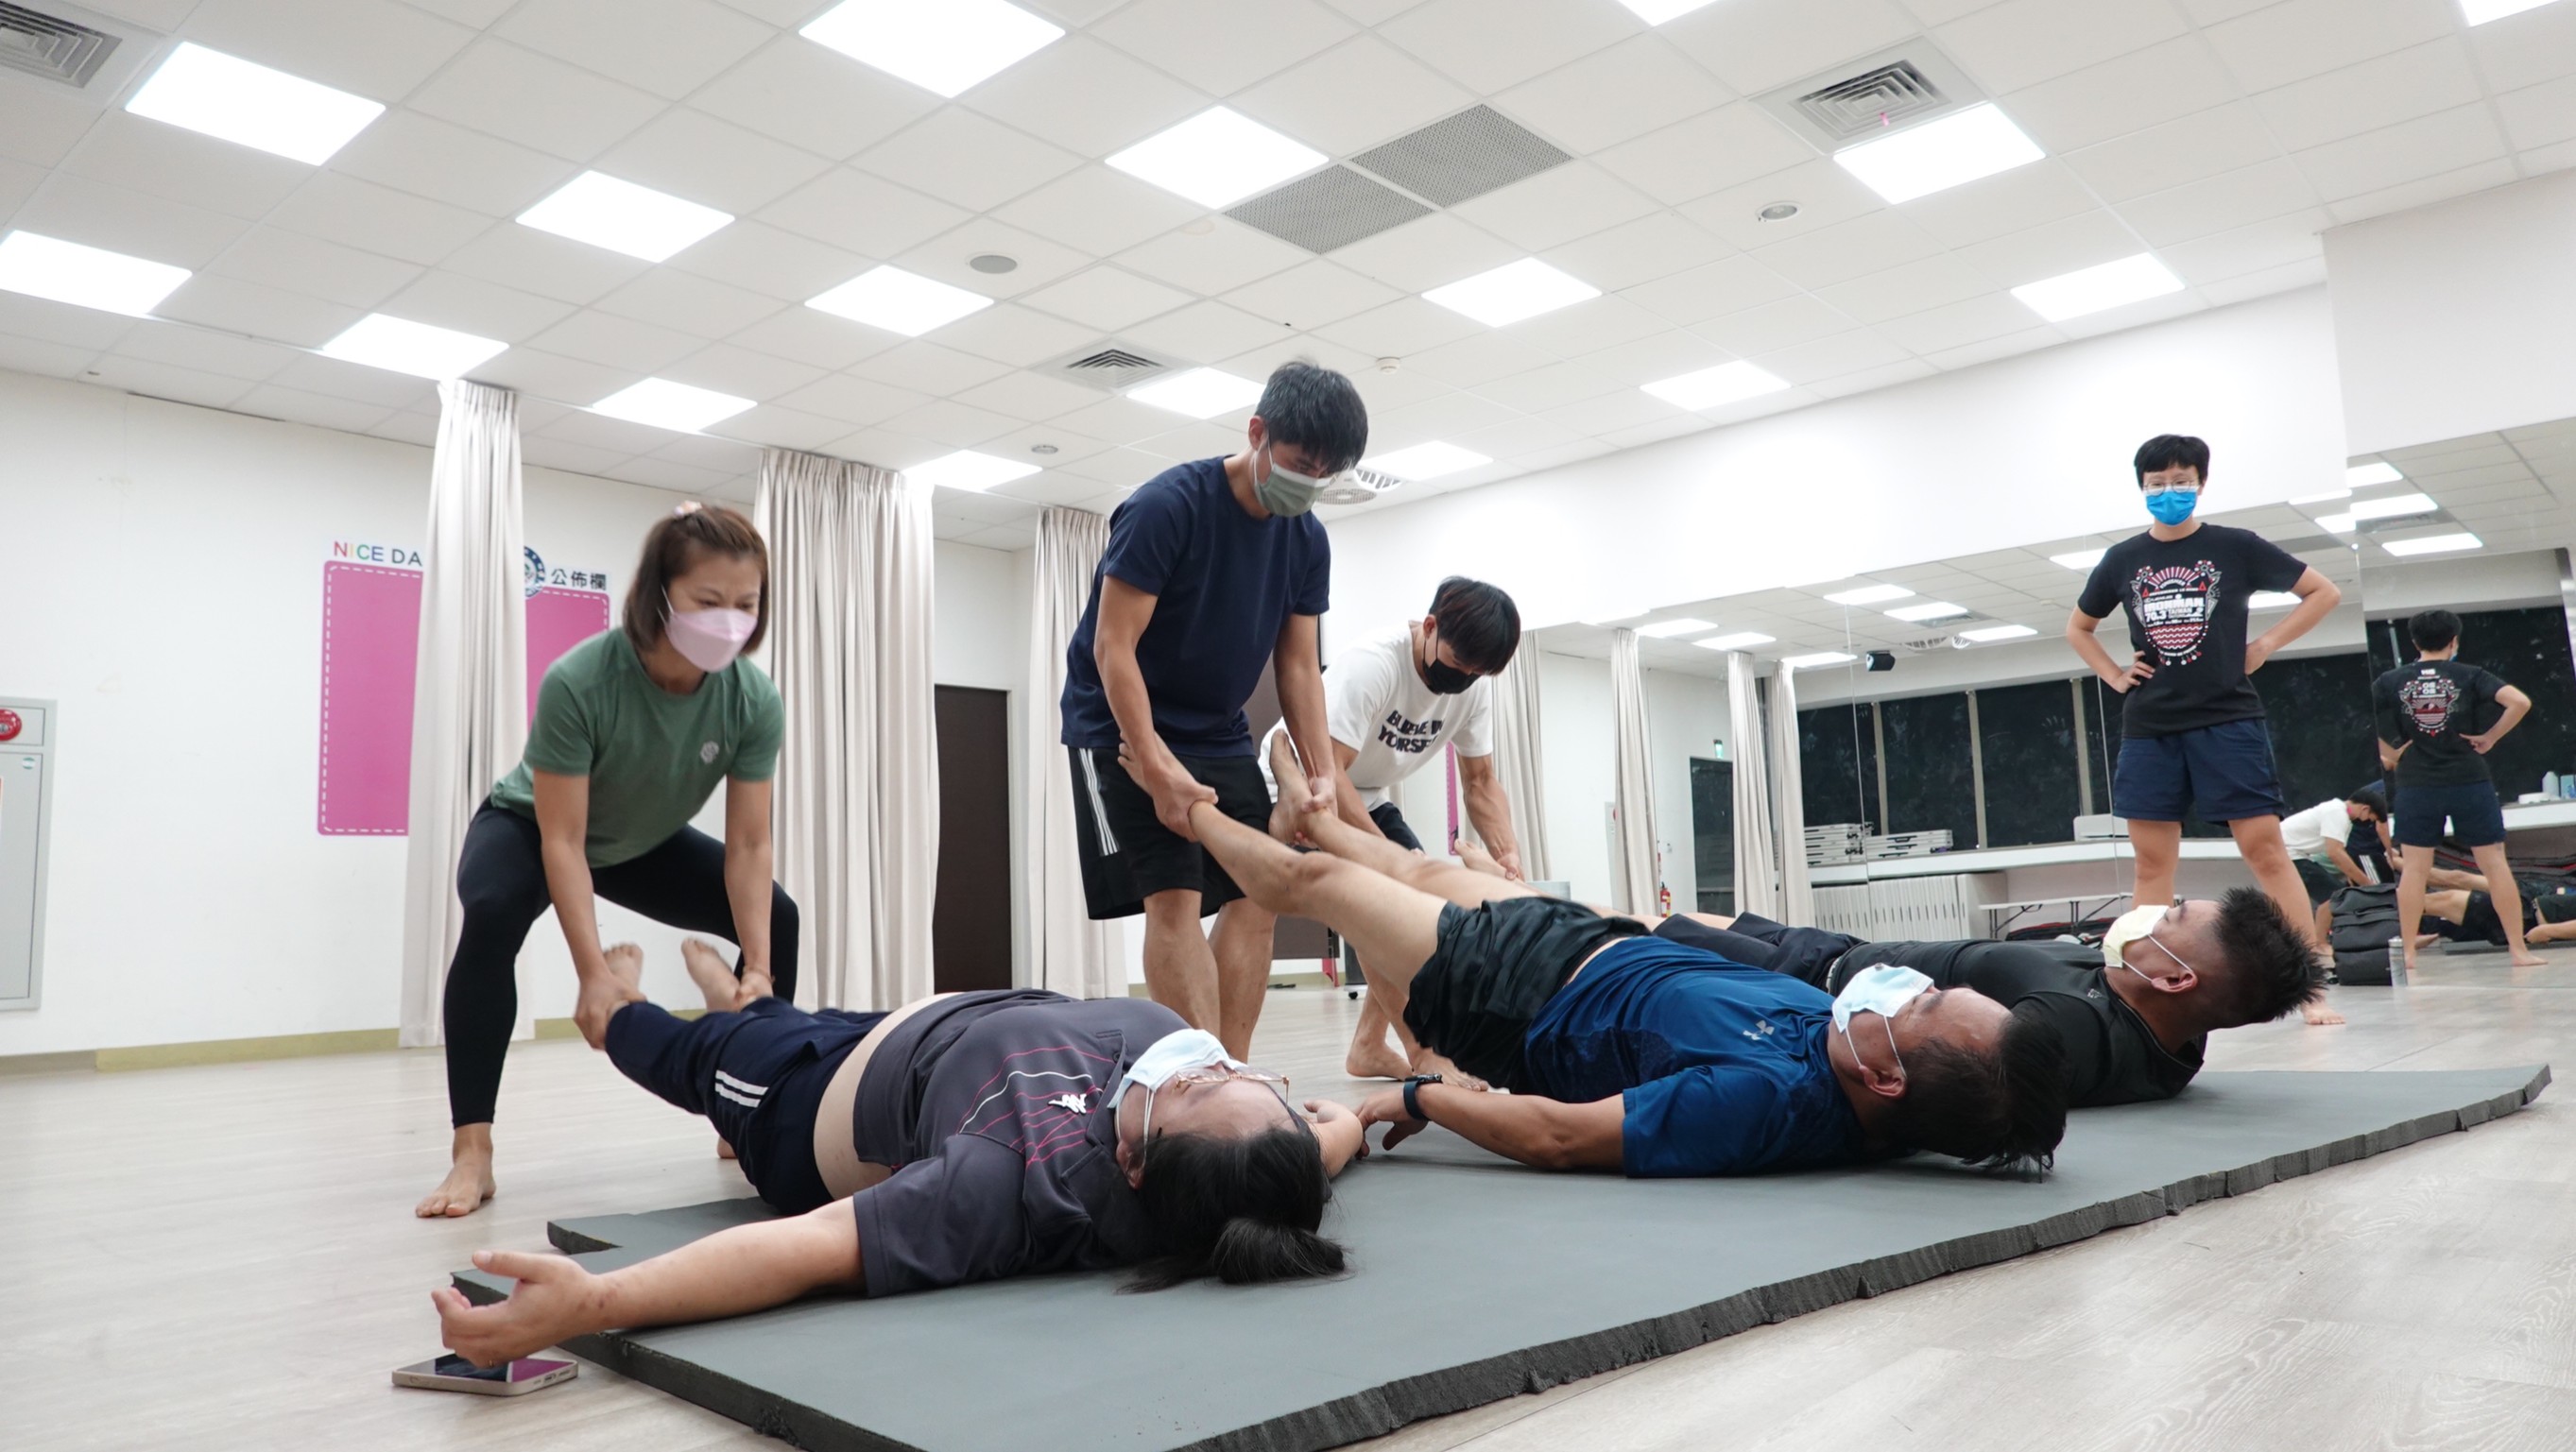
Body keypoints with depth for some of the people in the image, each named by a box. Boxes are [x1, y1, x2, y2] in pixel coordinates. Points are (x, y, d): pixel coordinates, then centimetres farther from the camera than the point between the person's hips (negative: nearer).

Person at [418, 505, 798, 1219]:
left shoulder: (754, 700, -28)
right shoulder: (578, 682, -39)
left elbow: (749, 846, -24)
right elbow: (562, 841, -34)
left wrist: (758, 969, -33)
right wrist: (595, 973, -40)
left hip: (644, 844, 4)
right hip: (528, 827, -4)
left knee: (775, 917, -8)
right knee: (493, 914, -34)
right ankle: (471, 1152, -27)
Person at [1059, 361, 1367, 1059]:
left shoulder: (1307, 539, -2)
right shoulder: (1166, 507, -21)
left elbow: (1297, 664, 3)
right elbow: (1112, 647, -22)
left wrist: (1322, 772, -8)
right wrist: (1157, 768, -29)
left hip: (1220, 736, 7)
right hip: (1125, 726, -7)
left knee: (1256, 897, 0)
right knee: (1174, 898, -17)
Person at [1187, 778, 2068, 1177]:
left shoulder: (1766, 1098, -45)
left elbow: (1555, 1135, -38)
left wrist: (1422, 1097, -25)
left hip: (1526, 1003, -6)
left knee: (1311, 879, 14)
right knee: (1429, 873, 28)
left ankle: (1192, 813, 45)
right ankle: (1307, 813, 59)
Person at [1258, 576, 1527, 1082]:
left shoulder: (1475, 686, -11)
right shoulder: (1371, 665, -32)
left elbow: (1480, 781, -4)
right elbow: (1326, 772, -37)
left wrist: (1507, 850, -23)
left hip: (1367, 797, 8)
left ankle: (1369, 1045, 9)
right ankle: (1421, 1054, -18)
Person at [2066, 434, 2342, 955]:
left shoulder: (2236, 547, 2)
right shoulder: (2123, 559, 9)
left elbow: (2324, 592, 10)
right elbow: (2077, 627, 24)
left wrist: (2265, 645, 0)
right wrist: (2114, 676, 9)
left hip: (2226, 719, -2)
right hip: (2149, 727, 3)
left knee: (2265, 848, -6)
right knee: (2152, 860, 3)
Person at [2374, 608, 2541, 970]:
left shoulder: (2388, 682, 1)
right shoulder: (2470, 676, 0)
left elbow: (2386, 738, 4)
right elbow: (2520, 702, -13)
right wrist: (2490, 737, -2)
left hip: (2416, 786, 0)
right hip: (2469, 782, 0)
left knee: (2413, 868, 3)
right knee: (2494, 862, 7)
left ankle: (2407, 953, 2)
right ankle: (2519, 949, 10)